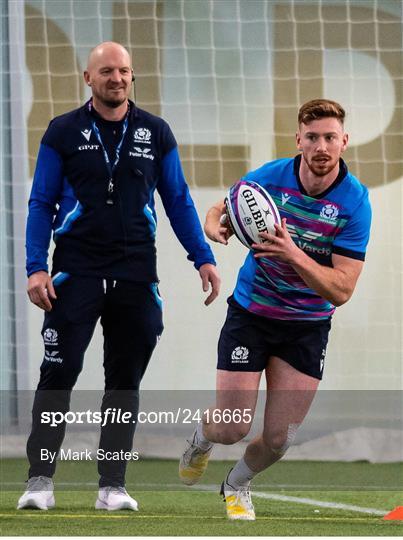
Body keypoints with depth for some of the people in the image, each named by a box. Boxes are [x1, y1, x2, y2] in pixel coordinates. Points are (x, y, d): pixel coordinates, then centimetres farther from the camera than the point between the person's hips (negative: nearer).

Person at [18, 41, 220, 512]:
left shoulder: (156, 133, 8)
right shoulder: (64, 132, 2)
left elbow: (178, 201, 12)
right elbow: (41, 204, 2)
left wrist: (202, 257, 2)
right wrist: (36, 268, -8)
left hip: (136, 274, 2)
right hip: (76, 272, -2)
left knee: (125, 381, 4)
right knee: (59, 373, -9)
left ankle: (112, 486, 9)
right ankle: (40, 481, -4)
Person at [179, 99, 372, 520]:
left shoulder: (355, 202, -17)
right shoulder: (268, 178, -14)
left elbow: (341, 289, -21)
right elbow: (221, 210, 7)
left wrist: (294, 255, -37)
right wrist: (215, 227, -19)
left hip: (308, 324, 0)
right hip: (251, 312, 0)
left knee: (279, 439, -1)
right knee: (231, 428, -6)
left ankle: (238, 484, 33)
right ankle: (200, 438, 32)